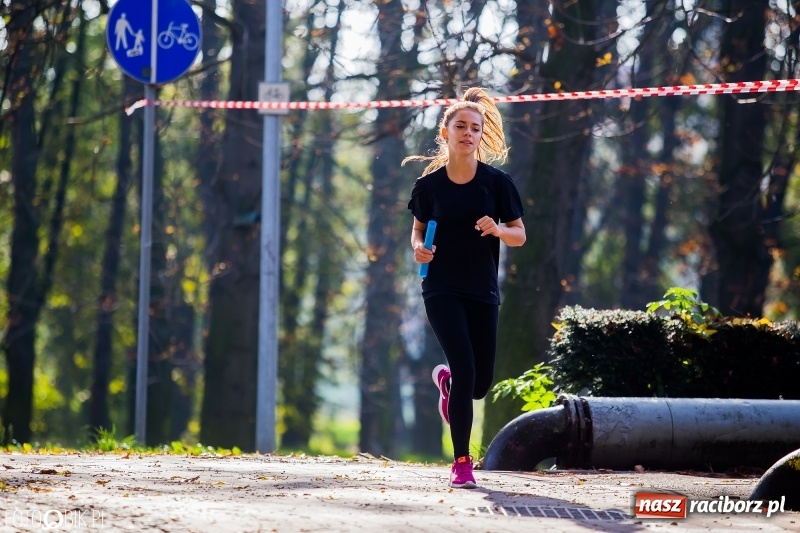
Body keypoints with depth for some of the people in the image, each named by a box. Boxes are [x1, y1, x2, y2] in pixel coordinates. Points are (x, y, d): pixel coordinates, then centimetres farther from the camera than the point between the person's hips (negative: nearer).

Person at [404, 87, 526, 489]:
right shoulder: (429, 185, 0)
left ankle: (445, 380, 41)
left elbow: (520, 235, 4)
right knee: (466, 368, -17)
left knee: (481, 383, 2)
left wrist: (497, 229, -18)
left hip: (482, 290, 2)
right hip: (441, 289, -2)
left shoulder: (497, 182, -1)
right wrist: (418, 248, -9)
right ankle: (461, 462, -6)